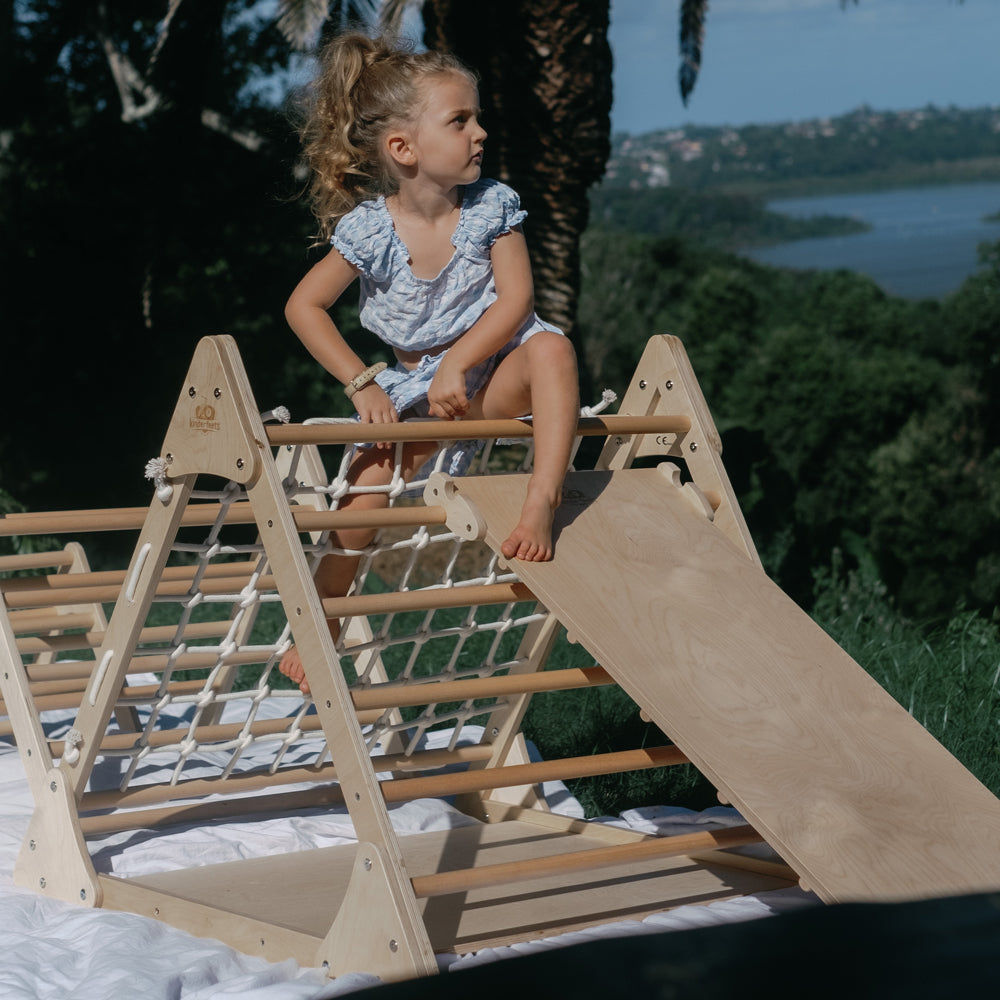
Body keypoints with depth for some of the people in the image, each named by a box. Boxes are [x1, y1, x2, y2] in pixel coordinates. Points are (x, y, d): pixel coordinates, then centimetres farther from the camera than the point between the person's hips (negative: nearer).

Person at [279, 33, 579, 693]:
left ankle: (543, 498, -38)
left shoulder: (492, 205, -11)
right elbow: (305, 307, -5)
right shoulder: (368, 230, -13)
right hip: (416, 387, 0)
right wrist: (362, 385, -12)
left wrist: (457, 364, -27)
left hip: (492, 373, 0)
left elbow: (516, 300, -15)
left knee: (551, 347, -32)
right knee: (370, 479, -14)